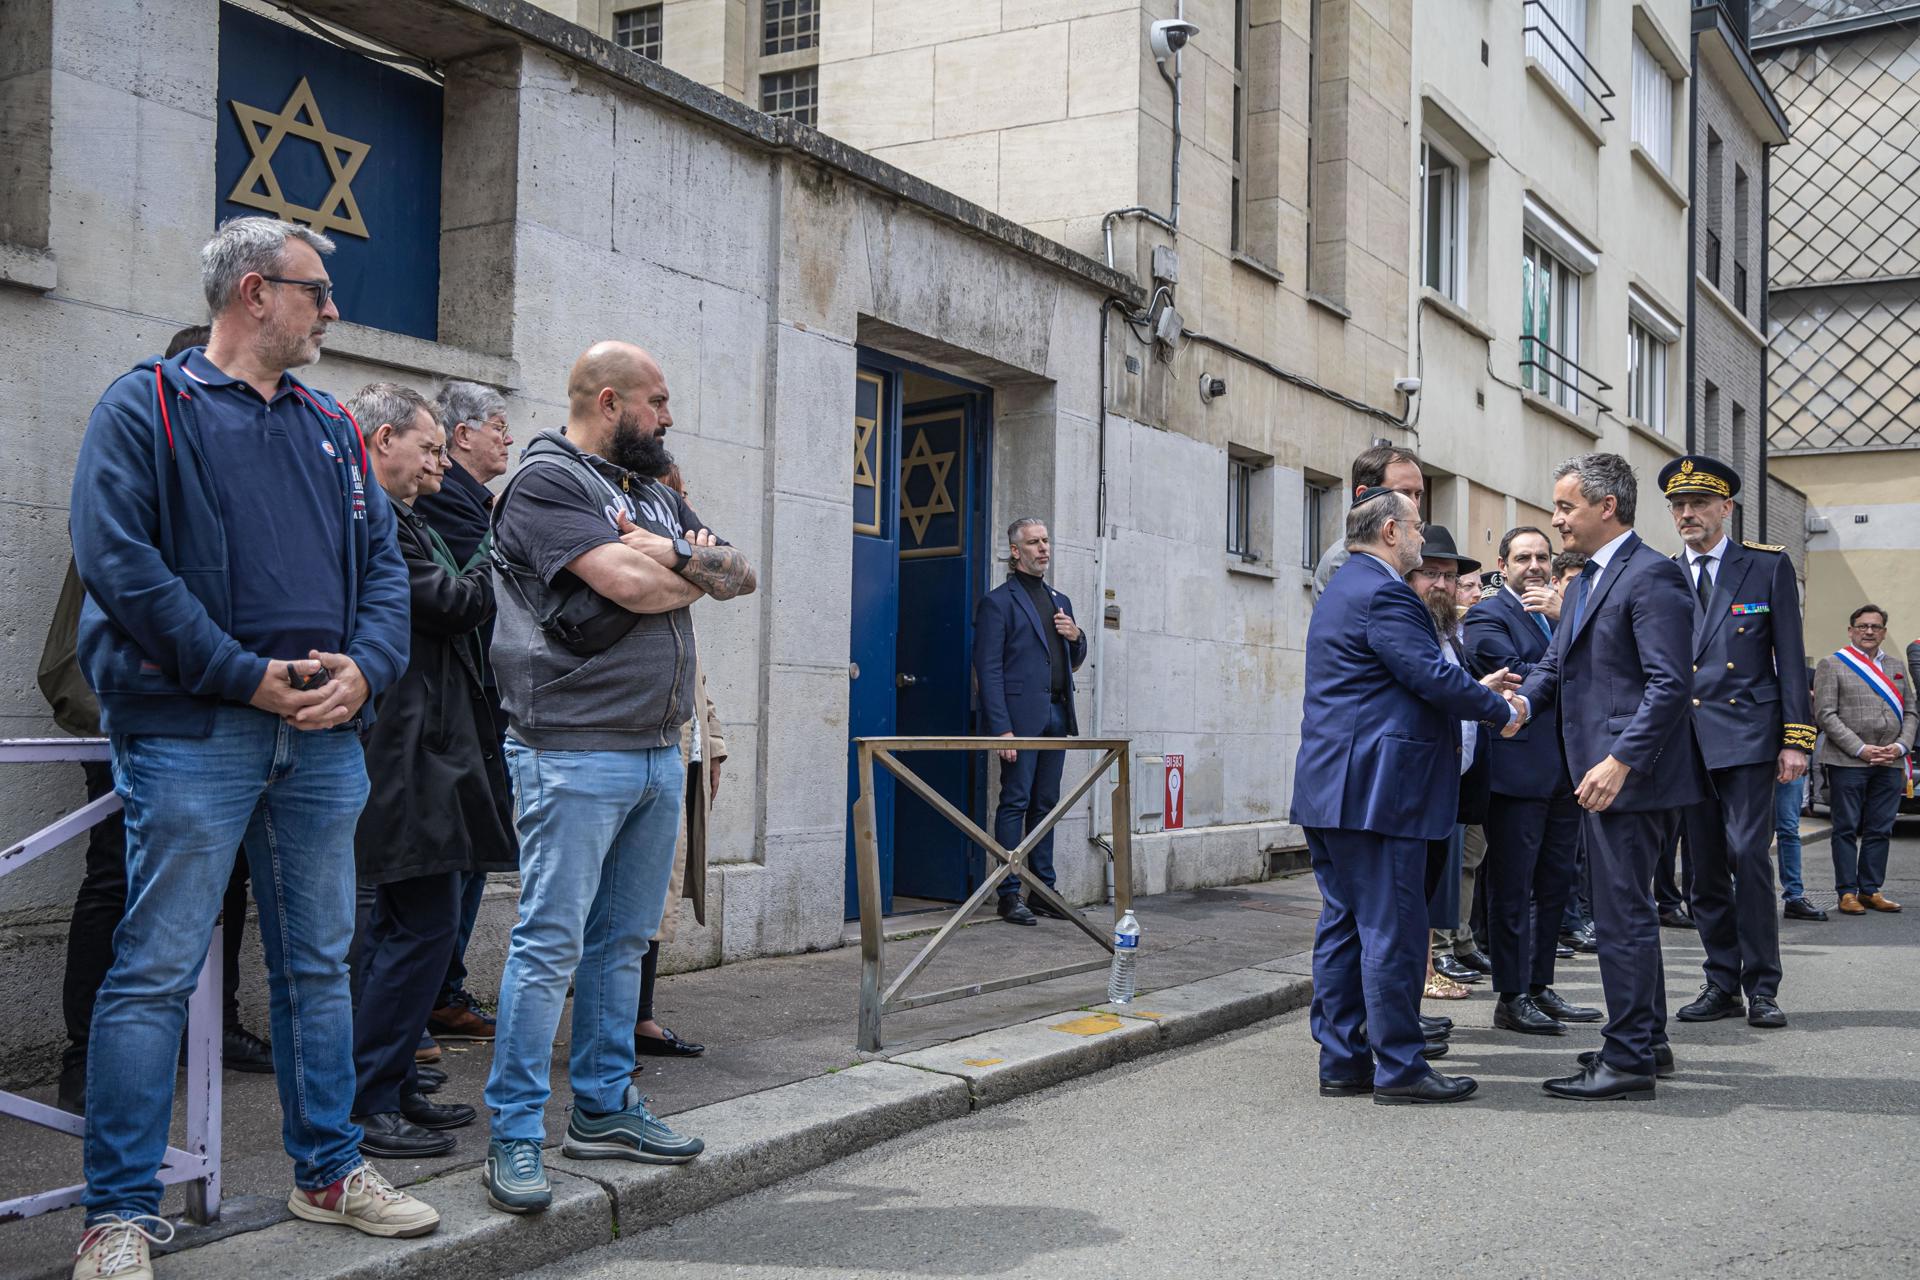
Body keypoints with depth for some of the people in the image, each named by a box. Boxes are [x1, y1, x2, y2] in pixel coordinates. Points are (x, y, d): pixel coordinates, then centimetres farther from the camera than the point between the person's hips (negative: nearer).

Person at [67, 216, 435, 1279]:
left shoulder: (331, 429, 18)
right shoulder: (147, 409, -1)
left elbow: (384, 563, 14)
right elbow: (118, 562, -12)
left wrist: (364, 667, -5)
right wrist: (247, 675, -16)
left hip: (324, 734, 6)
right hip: (194, 736, -6)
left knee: (317, 964, 13)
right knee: (156, 971, -3)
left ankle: (328, 1171, 25)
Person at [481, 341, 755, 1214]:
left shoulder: (654, 492, 21)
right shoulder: (546, 480, -6)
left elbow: (740, 577, 12)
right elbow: (629, 585, -19)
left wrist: (667, 553, -7)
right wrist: (697, 574, 0)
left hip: (659, 751, 8)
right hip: (575, 750, -8)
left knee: (623, 938, 13)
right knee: (551, 942, -7)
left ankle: (604, 1108, 23)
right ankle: (515, 1136, 0)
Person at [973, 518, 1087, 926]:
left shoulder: (1060, 601, 20)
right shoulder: (998, 601, -3)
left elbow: (1073, 663, 26)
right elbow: (989, 669, -9)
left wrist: (1076, 638, 3)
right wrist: (1001, 728, -17)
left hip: (1056, 717, 7)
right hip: (1021, 716, -7)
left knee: (1046, 804, 9)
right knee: (1015, 802, -5)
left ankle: (1043, 890, 14)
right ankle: (1009, 895, -1)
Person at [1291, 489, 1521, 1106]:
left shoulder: (1343, 588, 20)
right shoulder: (1382, 593, -13)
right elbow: (1432, 676, -19)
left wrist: (1474, 688, 20)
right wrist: (1499, 708, -4)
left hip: (1330, 789, 11)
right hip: (1376, 789, -11)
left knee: (1344, 926, 12)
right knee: (1392, 929, -4)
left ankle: (1341, 1062, 17)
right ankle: (1399, 1068, 2)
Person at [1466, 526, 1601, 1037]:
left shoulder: (1564, 610, 17)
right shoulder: (1488, 616, -5)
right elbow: (1517, 675, -18)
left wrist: (1565, 617, -10)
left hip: (1565, 771, 7)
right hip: (1518, 770, -7)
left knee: (1555, 885, 13)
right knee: (1512, 889, -1)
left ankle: (1540, 987, 23)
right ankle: (1512, 999, 5)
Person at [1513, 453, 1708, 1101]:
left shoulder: (1651, 575, -14)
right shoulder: (1586, 583, 17)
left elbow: (1670, 684, -20)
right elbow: (1555, 664, 17)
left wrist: (1619, 762, -25)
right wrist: (1521, 702, -5)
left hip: (1628, 774, -10)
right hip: (1598, 773, 10)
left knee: (1623, 914, -6)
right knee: (1624, 908, 17)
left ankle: (1628, 1060, 2)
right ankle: (1647, 1040, 29)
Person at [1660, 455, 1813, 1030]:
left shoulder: (1768, 565, 3)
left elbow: (1790, 658, 1)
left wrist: (1795, 740, -5)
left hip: (1747, 735, -3)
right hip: (1684, 739, 3)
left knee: (1749, 856, -9)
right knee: (1704, 868, 6)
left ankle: (1761, 987, 2)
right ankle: (1722, 984, 16)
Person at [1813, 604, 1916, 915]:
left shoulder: (1895, 667, 17)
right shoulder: (1832, 665, 1)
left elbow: (1911, 712, 16)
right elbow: (1825, 714, -6)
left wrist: (1901, 746, -3)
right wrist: (1861, 749, -13)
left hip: (1890, 764, 5)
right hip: (1847, 762, -4)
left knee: (1880, 830, 6)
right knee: (1847, 830, 0)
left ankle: (1871, 891, 13)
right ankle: (1847, 893, 5)